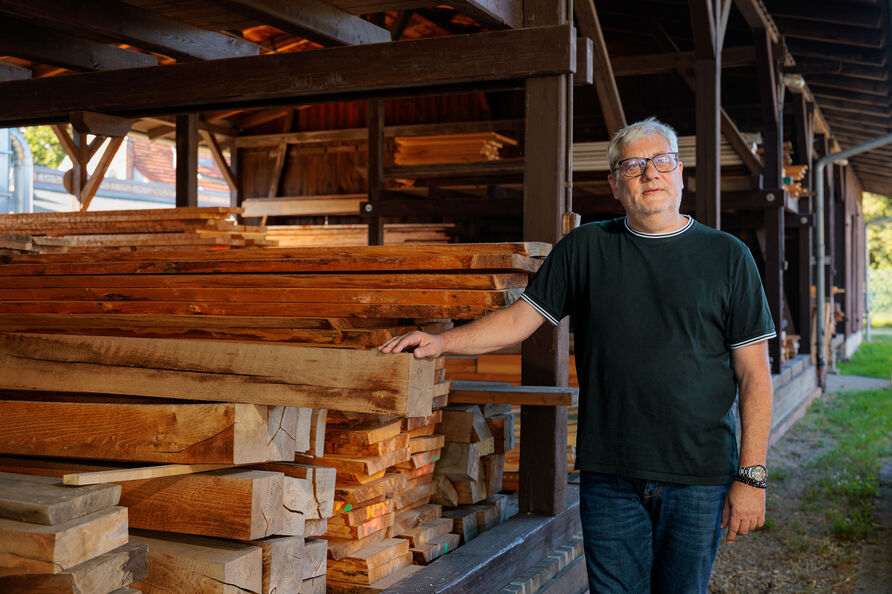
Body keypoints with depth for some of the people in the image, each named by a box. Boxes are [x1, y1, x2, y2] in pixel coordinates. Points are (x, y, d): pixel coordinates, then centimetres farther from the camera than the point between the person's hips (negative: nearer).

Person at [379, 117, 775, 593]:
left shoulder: (727, 256, 3)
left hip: (700, 479, -1)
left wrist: (751, 474, -5)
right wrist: (442, 342, -5)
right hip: (609, 475, 1)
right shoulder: (584, 248, 7)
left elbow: (754, 374, 1)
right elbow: (519, 319, 9)